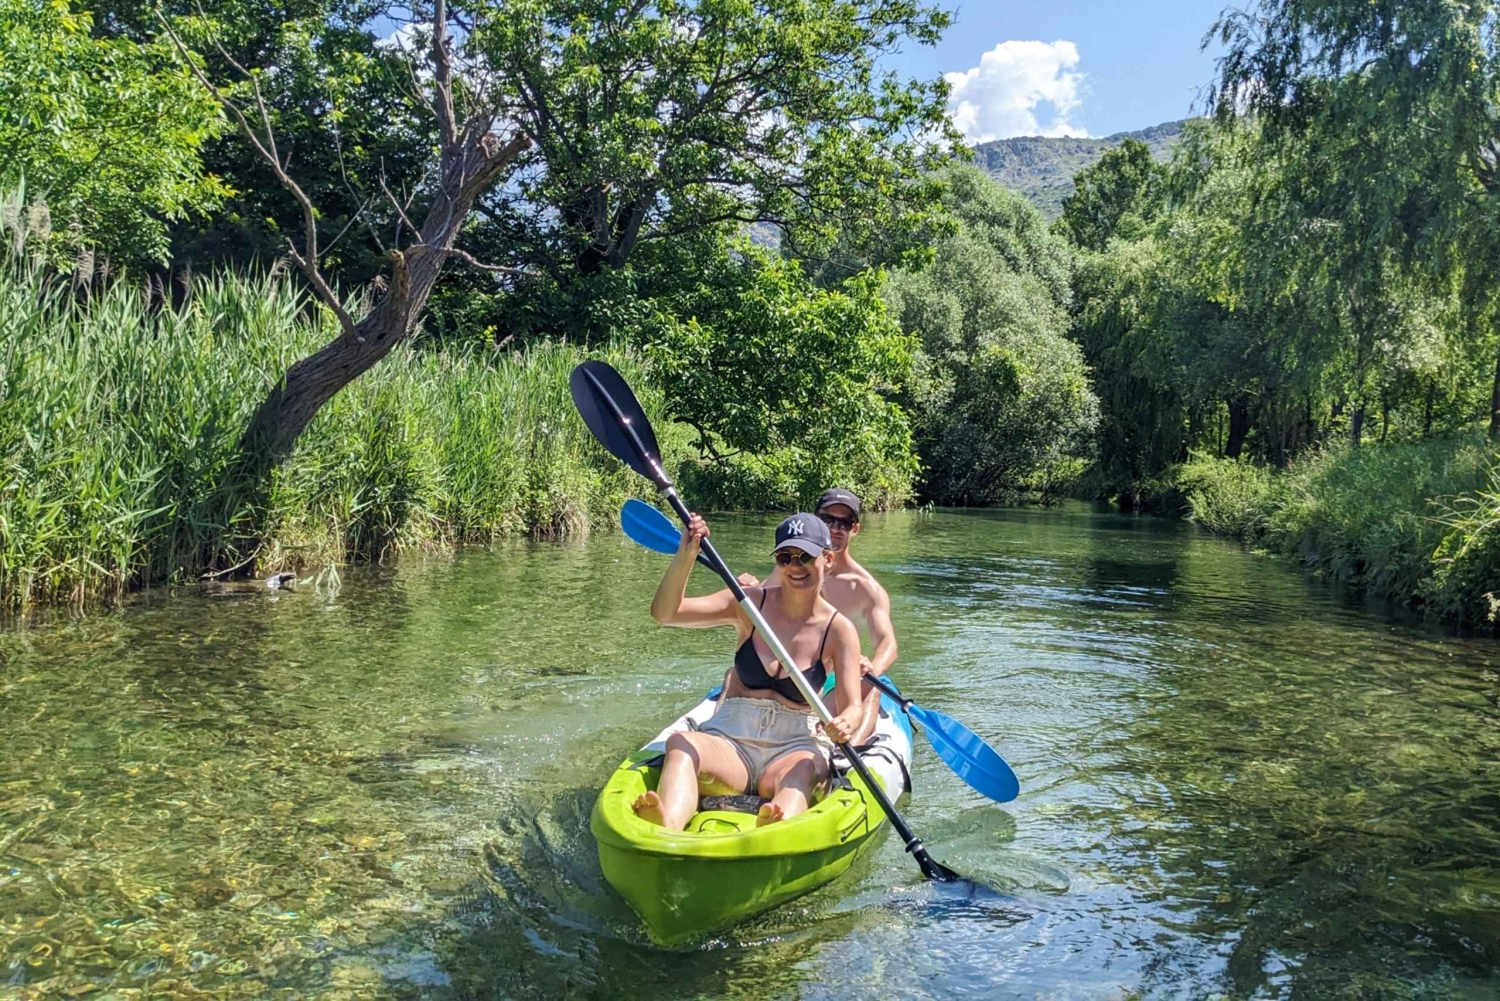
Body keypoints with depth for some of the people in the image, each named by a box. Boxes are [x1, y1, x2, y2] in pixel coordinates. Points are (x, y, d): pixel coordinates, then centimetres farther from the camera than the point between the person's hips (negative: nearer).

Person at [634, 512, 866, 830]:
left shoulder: (839, 629, 2)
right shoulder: (750, 604, 4)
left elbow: (853, 707, -7)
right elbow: (664, 613, -4)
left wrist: (845, 724, -32)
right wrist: (686, 555, -20)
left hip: (796, 745, -1)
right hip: (730, 738, 1)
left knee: (804, 772, -37)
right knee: (680, 744, -32)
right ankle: (665, 832, -62)